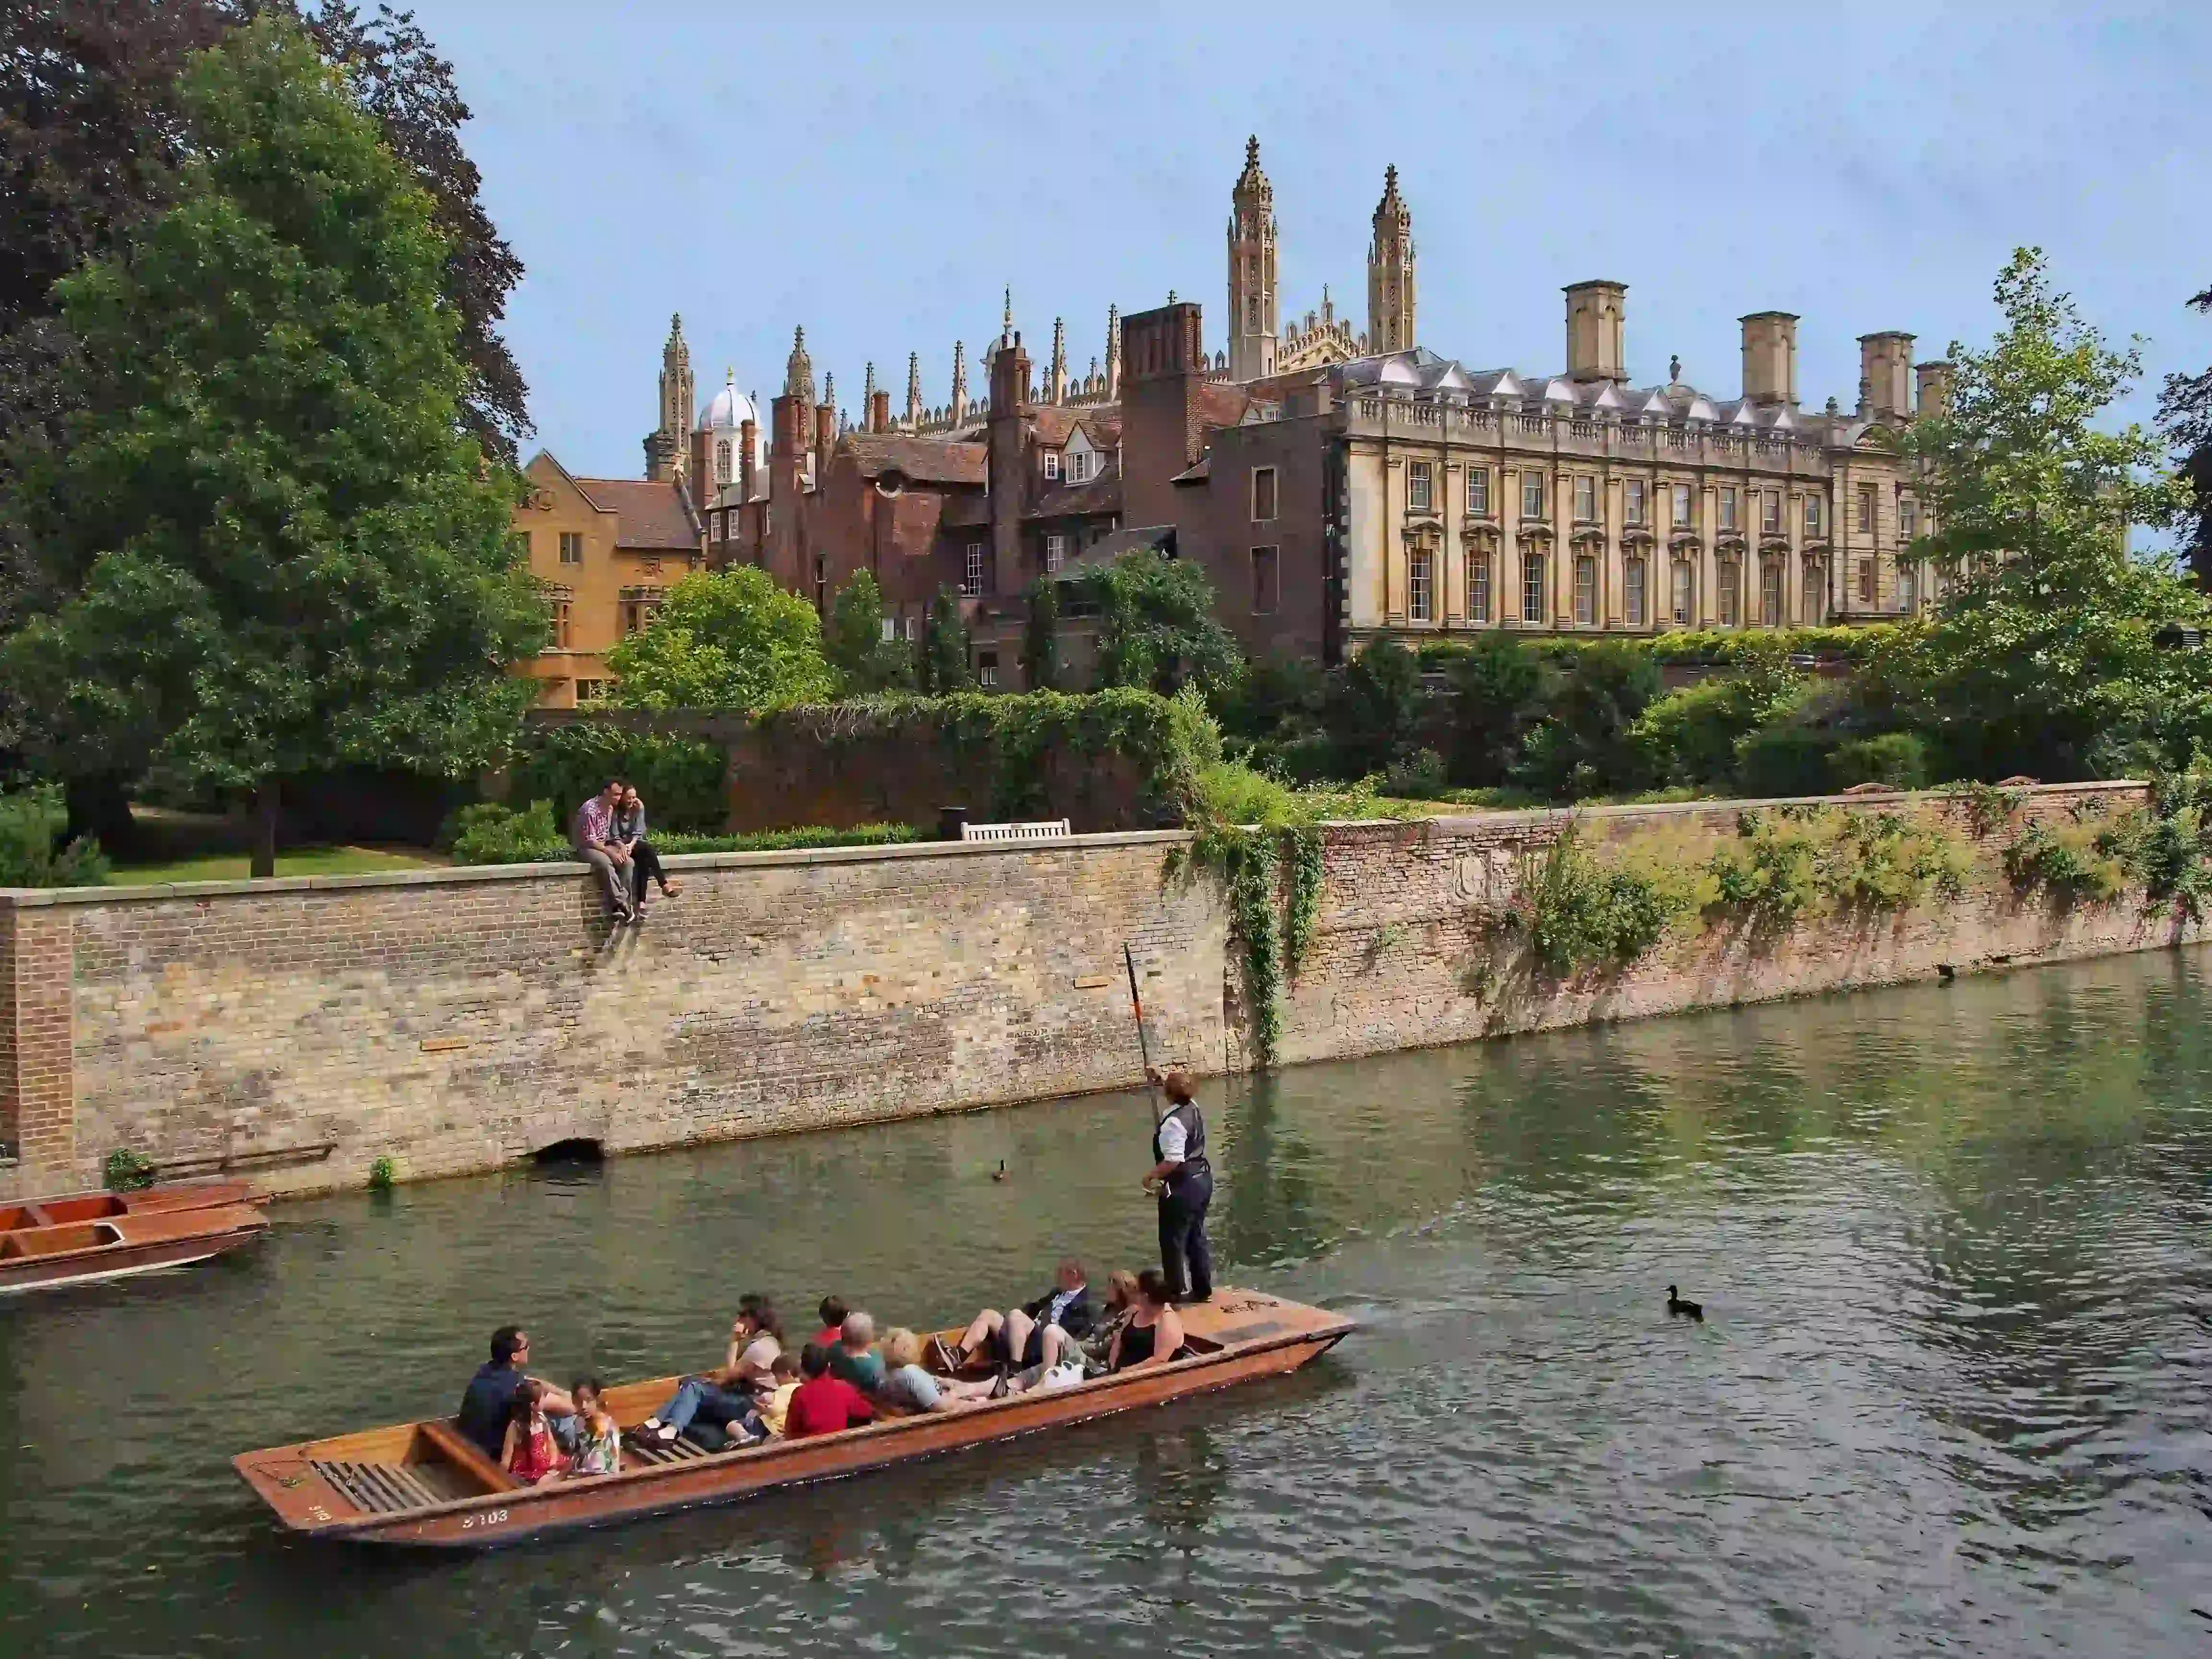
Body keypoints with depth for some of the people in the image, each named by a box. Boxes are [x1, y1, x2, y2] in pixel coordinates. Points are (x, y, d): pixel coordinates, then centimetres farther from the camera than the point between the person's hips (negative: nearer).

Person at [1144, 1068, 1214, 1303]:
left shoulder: (1173, 1123, -24)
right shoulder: (1193, 1108, 2)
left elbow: (1173, 1161, -28)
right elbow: (1178, 1094, 27)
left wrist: (1151, 1177, -15)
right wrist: (1158, 1079, 24)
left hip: (1182, 1186, -9)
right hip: (1202, 1179, 9)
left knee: (1173, 1241, 5)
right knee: (1197, 1238, 18)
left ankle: (1176, 1293, 14)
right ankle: (1203, 1290, 26)